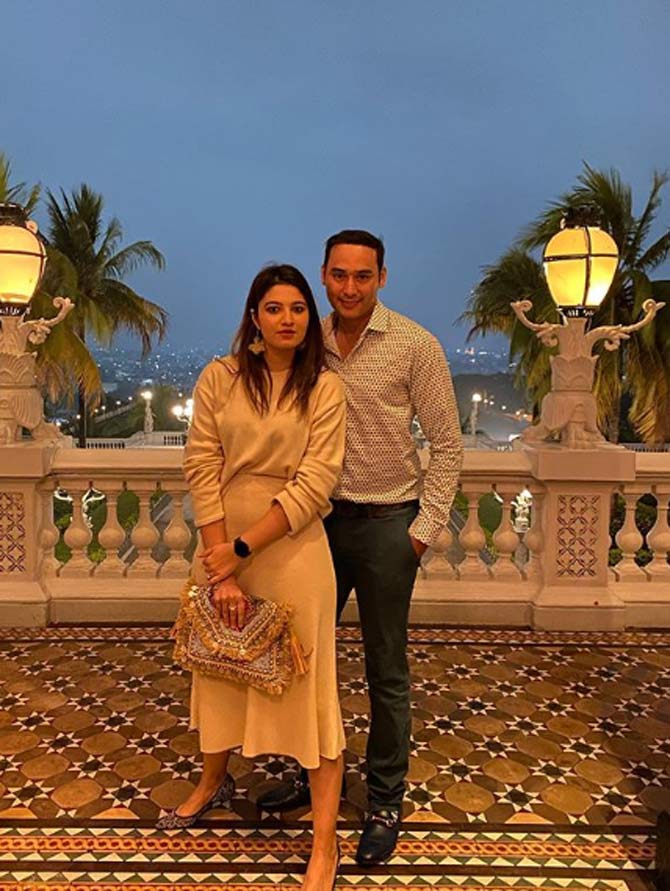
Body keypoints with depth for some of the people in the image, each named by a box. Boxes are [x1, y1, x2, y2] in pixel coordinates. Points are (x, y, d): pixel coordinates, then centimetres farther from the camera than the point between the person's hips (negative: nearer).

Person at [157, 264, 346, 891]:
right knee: (220, 665, 21)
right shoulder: (219, 378, -1)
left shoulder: (324, 388, -5)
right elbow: (202, 470, -6)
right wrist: (220, 568, -12)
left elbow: (314, 485, -12)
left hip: (291, 546, -3)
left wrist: (242, 550, -16)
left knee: (307, 681, 3)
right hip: (222, 543, 3)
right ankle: (213, 781, 48)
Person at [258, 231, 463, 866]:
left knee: (386, 671, 8)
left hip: (386, 522, -4)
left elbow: (446, 444, -6)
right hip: (321, 519, 4)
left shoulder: (415, 346, -9)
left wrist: (425, 528, -9)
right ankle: (312, 774, 38)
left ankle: (385, 802, 27)